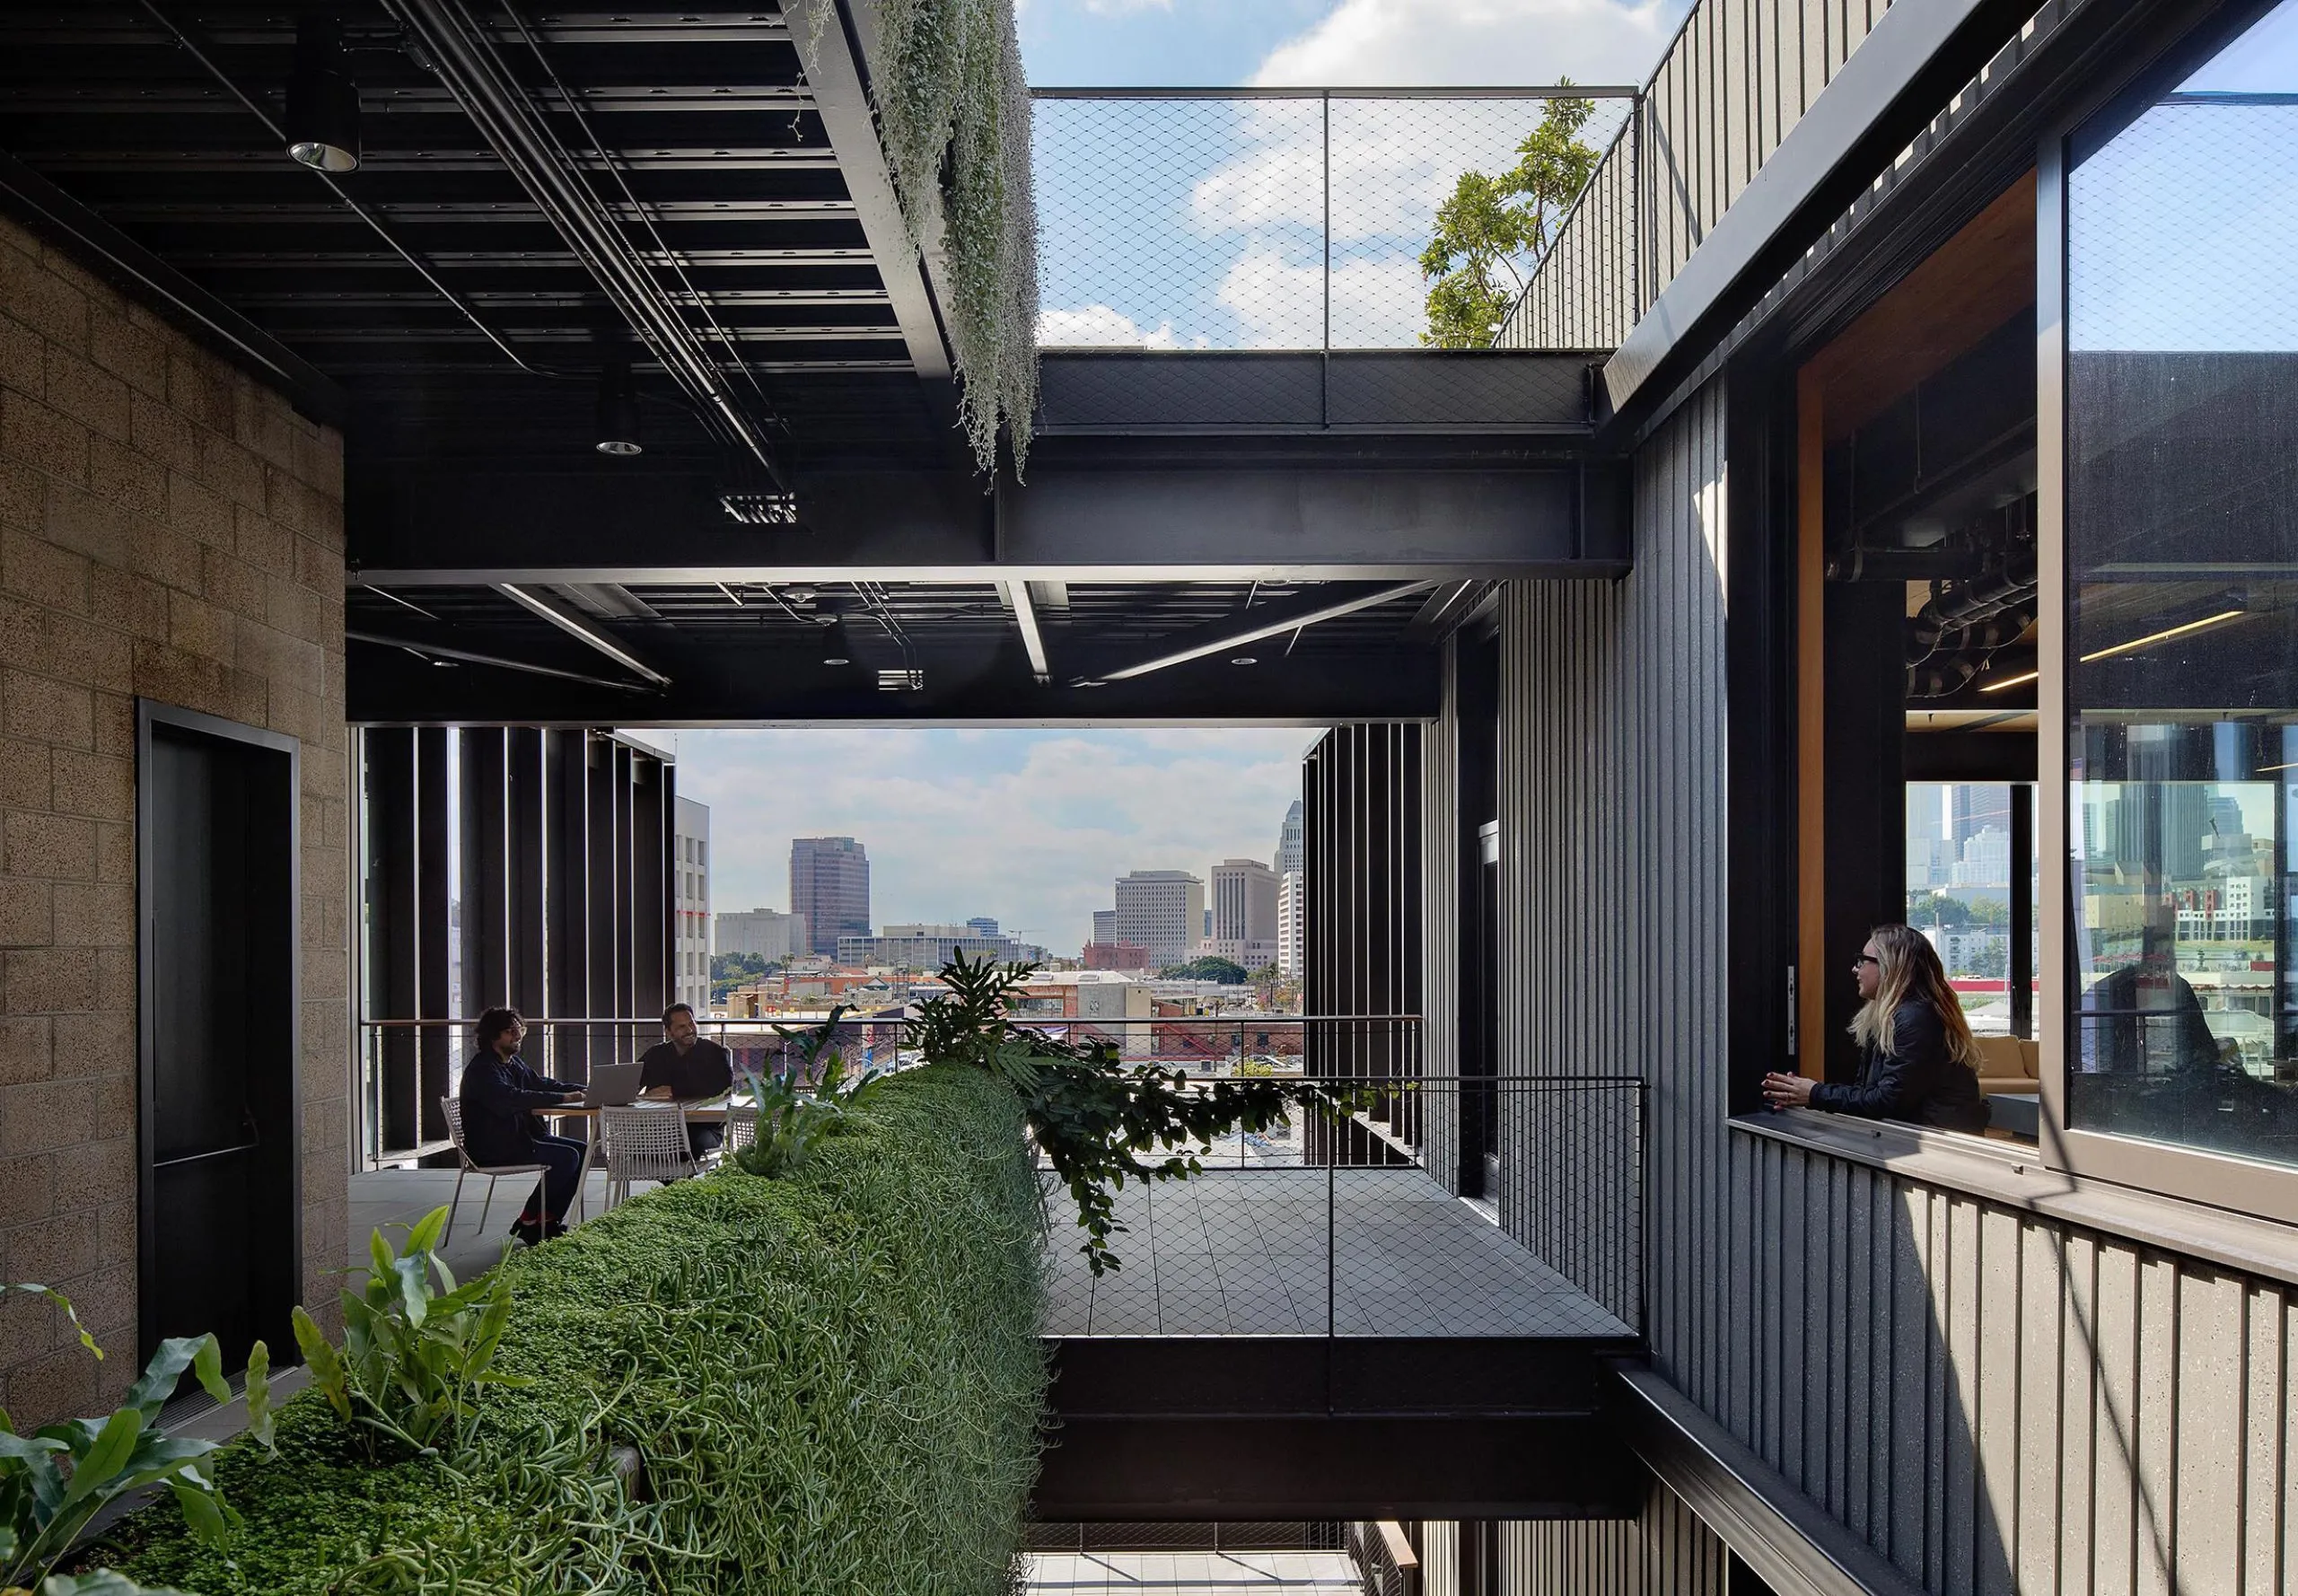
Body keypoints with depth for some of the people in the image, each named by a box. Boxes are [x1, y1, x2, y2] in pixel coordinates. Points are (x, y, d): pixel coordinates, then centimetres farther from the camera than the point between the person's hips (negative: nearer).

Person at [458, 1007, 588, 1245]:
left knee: (581, 1150, -1)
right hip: (492, 1148, -10)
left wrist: (581, 1090, 3)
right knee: (566, 1156, -21)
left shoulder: (515, 1063, 16)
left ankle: (548, 1223, 1)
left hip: (519, 1137, 10)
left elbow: (541, 1083, 20)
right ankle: (529, 1223, -8)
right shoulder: (482, 1069, -15)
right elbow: (511, 1099, -31)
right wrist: (562, 1098, -35)